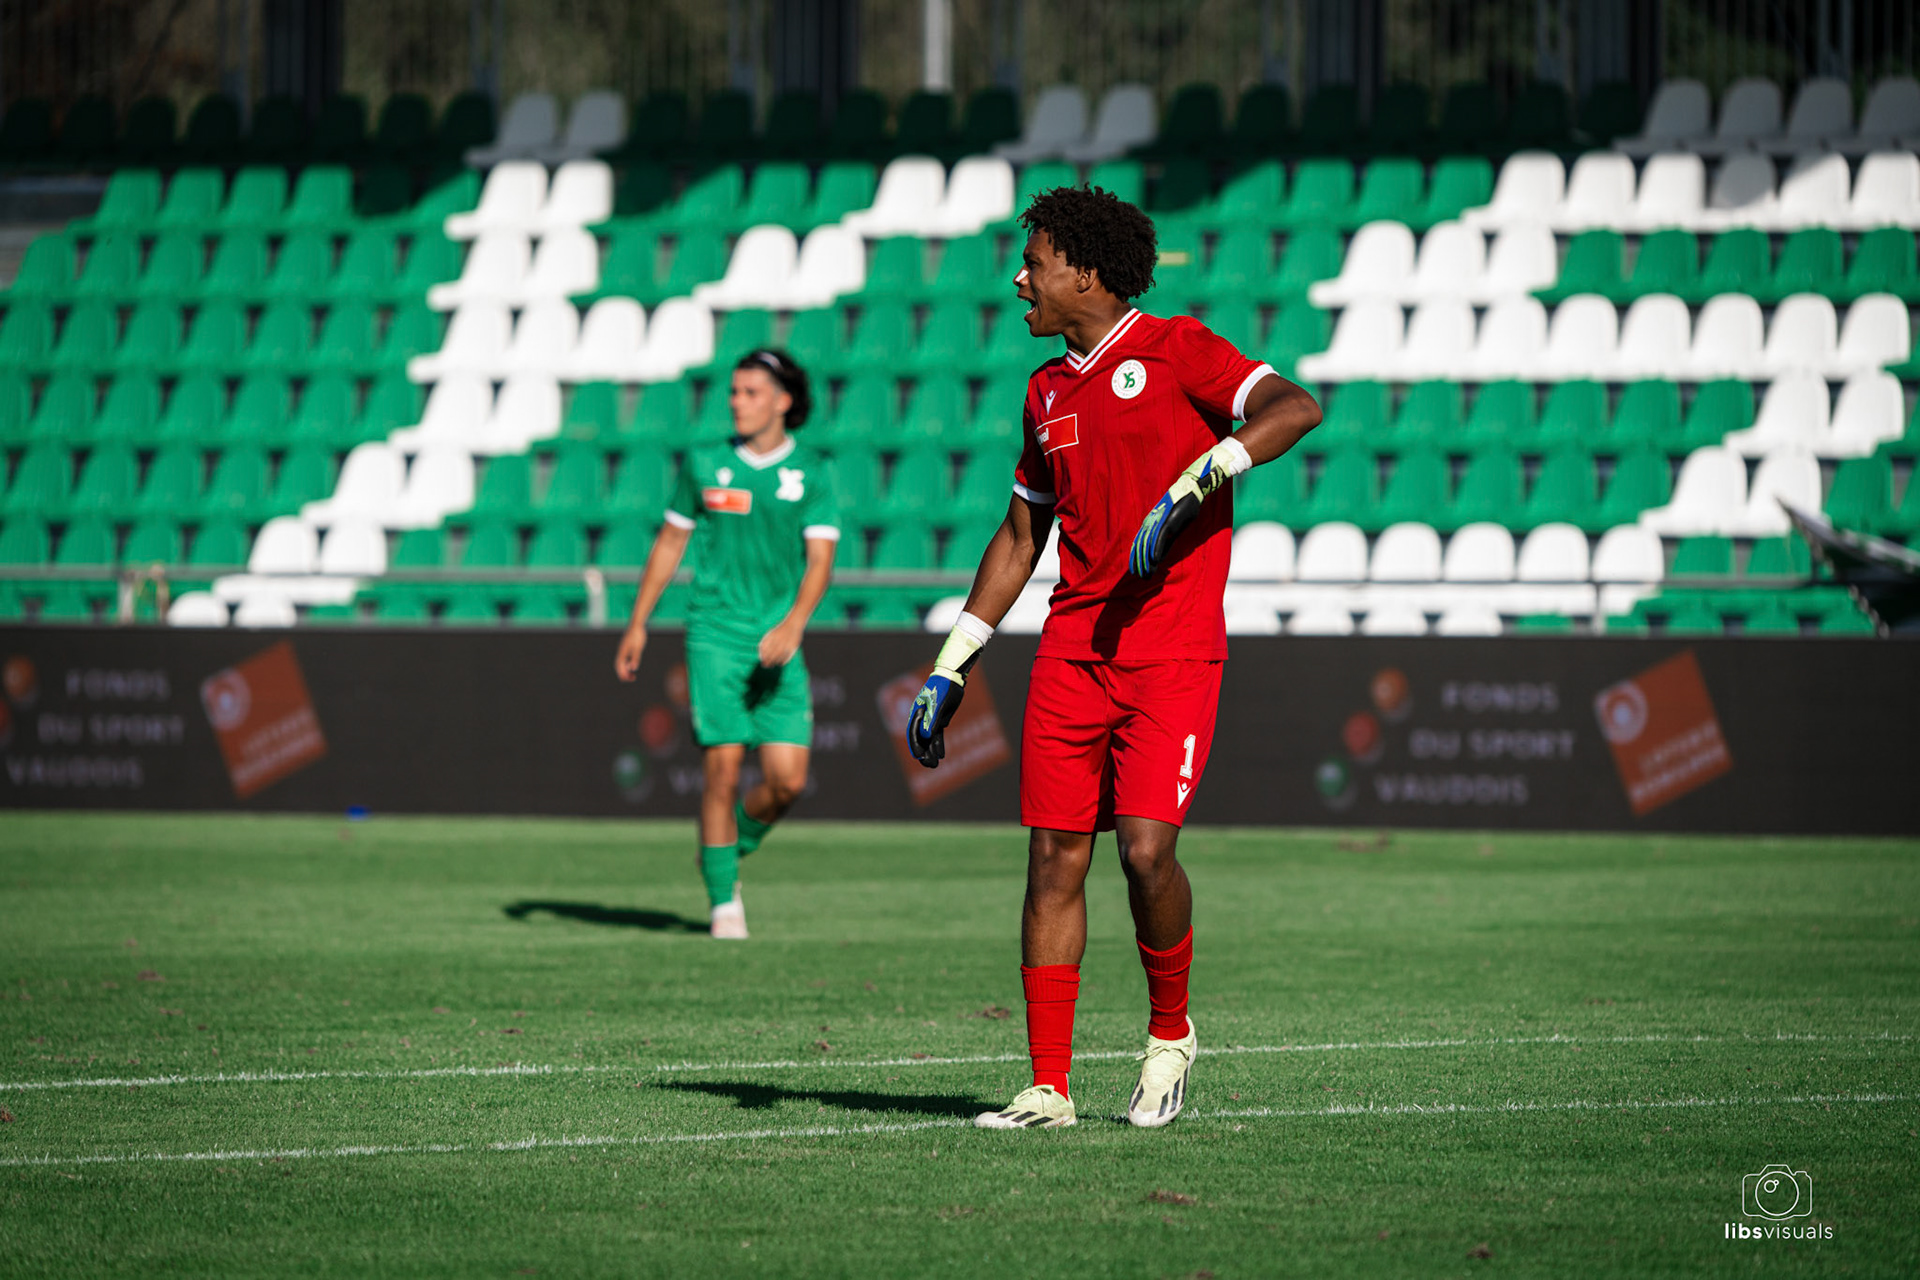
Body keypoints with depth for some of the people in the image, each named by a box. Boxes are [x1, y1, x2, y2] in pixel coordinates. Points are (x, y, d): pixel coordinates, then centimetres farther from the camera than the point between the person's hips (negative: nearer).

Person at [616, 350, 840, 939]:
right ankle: (724, 902, -1)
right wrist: (638, 624, 13)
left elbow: (820, 560, -6)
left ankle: (733, 848, 24)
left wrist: (793, 624, -23)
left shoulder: (811, 472, 2)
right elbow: (670, 541, 13)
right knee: (725, 768, -11)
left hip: (779, 644, 1)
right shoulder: (705, 463, 3)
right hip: (715, 633, -1)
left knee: (787, 779, -6)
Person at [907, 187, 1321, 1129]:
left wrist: (1190, 486, -26)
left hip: (1172, 653, -6)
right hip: (1071, 653, 6)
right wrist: (950, 670, 21)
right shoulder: (1048, 391, 17)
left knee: (1146, 849, -16)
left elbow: (1295, 409, -16)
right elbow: (1019, 537, 24)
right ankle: (1048, 1086, 4)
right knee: (1054, 858, -1)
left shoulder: (1175, 350, -2)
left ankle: (1170, 1032, 9)